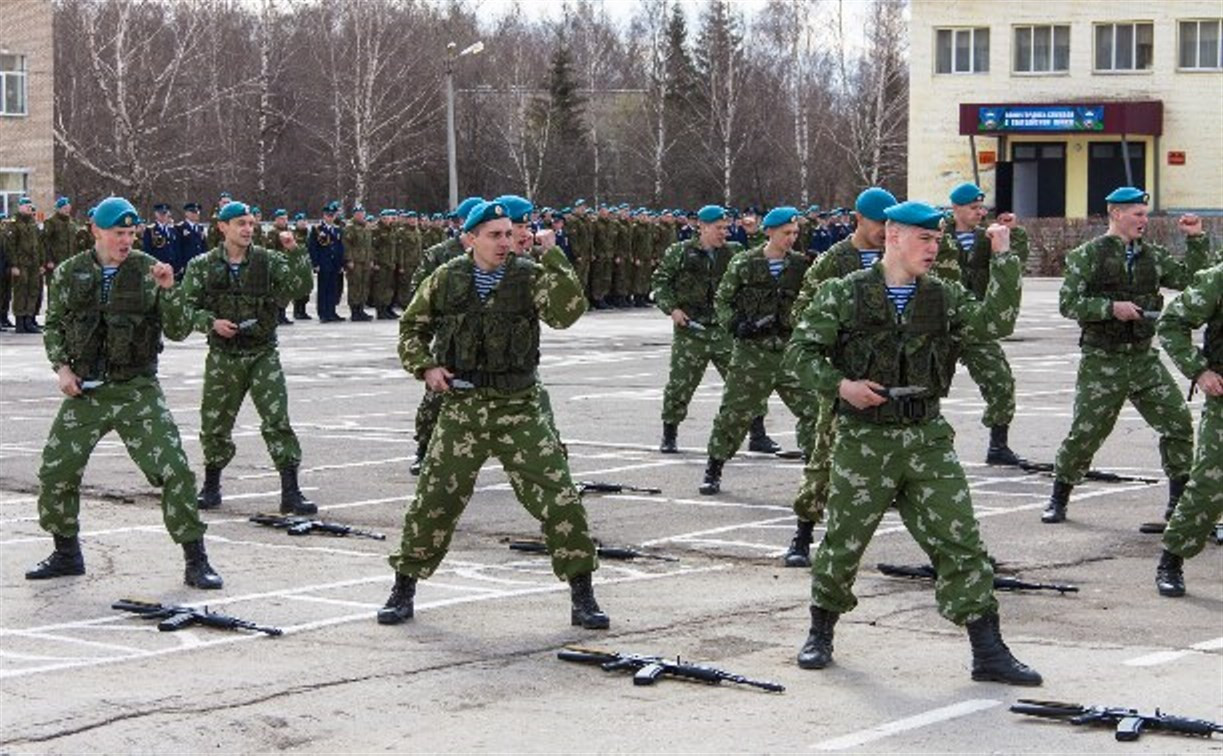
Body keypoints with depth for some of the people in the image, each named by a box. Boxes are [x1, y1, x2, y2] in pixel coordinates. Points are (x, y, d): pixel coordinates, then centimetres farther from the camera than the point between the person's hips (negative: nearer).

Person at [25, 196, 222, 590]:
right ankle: (67, 553, 25)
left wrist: (168, 290, -18)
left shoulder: (150, 271, -1)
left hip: (138, 390, -2)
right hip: (85, 391, 2)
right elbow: (53, 326, 15)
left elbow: (178, 332, -3)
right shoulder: (69, 274, 4)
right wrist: (62, 366, 0)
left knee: (174, 470, -11)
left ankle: (195, 561, -2)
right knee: (56, 470, 3)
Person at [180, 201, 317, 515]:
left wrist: (294, 253, -23)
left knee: (277, 421, -10)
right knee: (214, 423, 8)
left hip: (263, 354, -1)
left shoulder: (268, 261, 1)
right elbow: (187, 307, 2)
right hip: (223, 357, 1)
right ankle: (211, 486, 28)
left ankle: (290, 492, -7)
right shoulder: (202, 267, 3)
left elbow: (300, 287, -11)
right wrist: (211, 322, -15)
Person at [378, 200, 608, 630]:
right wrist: (424, 366, -2)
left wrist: (552, 258, -24)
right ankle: (404, 589, 21)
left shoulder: (529, 276, -2)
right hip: (462, 407, 1)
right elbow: (412, 328, 15)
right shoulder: (447, 279, 3)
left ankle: (582, 597, 7)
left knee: (559, 499, -5)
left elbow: (567, 312, -20)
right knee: (434, 501, 4)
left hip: (519, 409, -1)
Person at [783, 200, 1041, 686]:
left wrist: (1004, 259, -10)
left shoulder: (944, 297, 8)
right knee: (843, 542, 8)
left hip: (928, 439, 3)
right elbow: (799, 352, -1)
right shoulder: (844, 295, -2)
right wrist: (840, 385, -16)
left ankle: (988, 653, 1)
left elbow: (995, 322, -6)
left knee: (960, 543, -3)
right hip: (864, 440, -2)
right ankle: (820, 634, 31)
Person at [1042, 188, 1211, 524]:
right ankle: (1059, 499, 15)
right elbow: (1068, 303, -10)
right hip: (1102, 361, -4)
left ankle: (1180, 500, 12)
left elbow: (1189, 278, 13)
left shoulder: (1152, 256, 10)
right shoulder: (1089, 255, -4)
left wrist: (1196, 240, 4)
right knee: (1085, 432, -3)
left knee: (1178, 421, -1)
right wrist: (1111, 307, -19)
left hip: (1144, 358, 5)